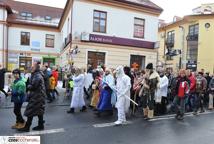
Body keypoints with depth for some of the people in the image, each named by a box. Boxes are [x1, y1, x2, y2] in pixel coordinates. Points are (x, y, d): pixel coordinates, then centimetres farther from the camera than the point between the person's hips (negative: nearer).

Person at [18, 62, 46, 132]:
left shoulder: (37, 76, -20)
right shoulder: (36, 75, 13)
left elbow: (33, 86, -22)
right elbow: (31, 84, 17)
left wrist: (28, 86, -3)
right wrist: (29, 86, -2)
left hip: (36, 96, -10)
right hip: (39, 95, 10)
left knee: (30, 111, 1)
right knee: (39, 111, 14)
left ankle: (27, 127, 14)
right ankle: (40, 126, 24)